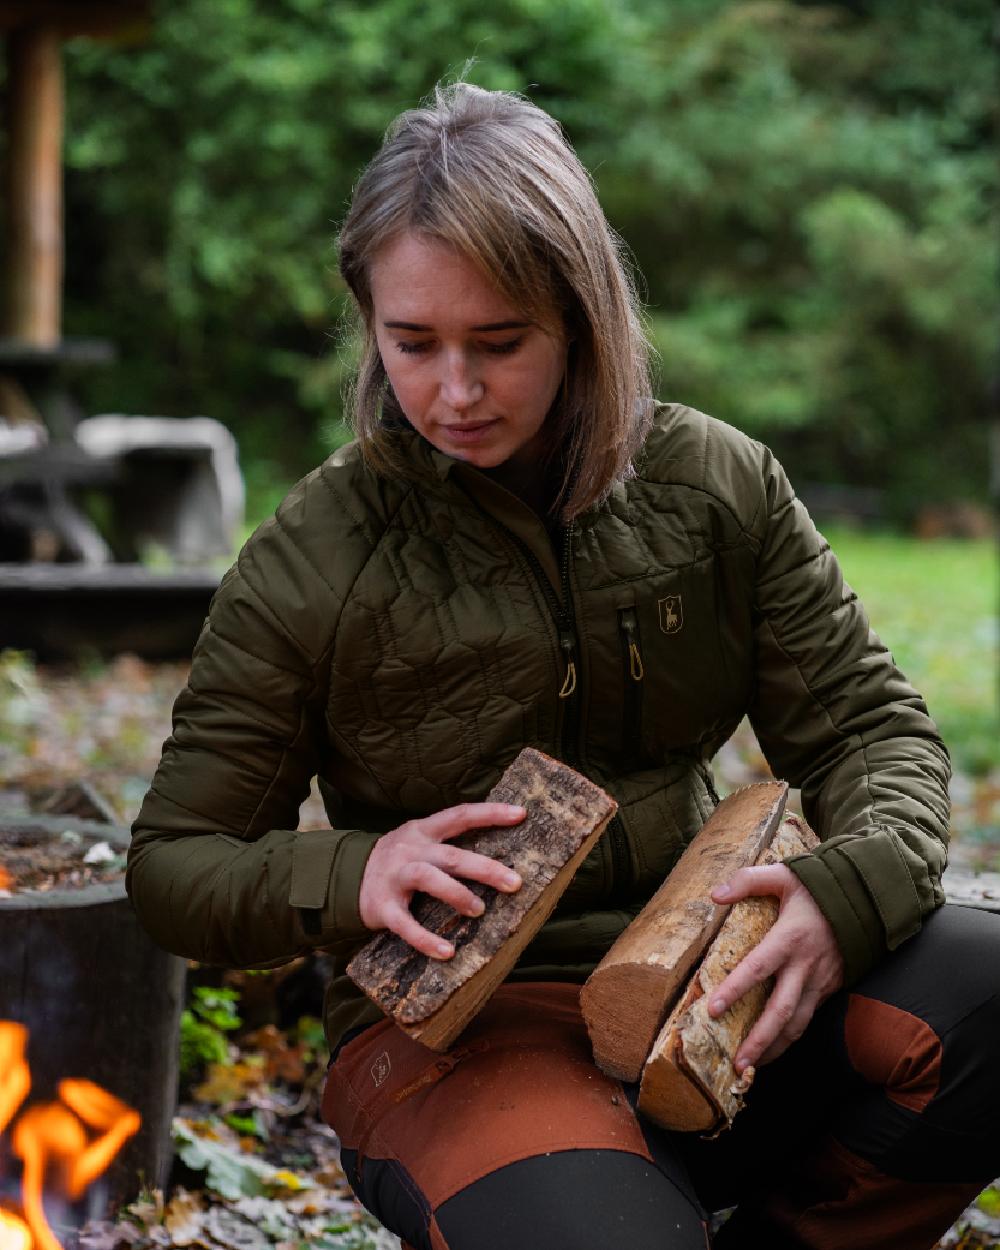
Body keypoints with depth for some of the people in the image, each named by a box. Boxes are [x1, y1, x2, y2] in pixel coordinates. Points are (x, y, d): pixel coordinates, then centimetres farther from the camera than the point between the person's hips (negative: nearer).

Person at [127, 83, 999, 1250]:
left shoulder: (721, 485, 2)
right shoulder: (308, 563, -5)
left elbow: (871, 725, 4)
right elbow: (172, 867, 1)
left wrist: (850, 887, -20)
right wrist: (350, 878, -21)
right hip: (460, 1033, -4)